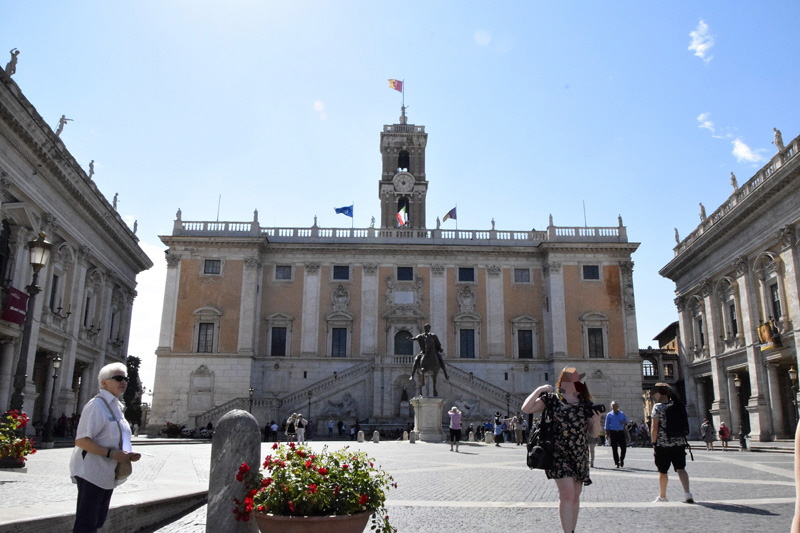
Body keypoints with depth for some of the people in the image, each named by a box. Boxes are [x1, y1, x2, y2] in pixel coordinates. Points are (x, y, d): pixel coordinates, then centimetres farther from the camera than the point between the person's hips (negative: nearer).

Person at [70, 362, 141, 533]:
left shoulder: (116, 406, 13)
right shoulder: (97, 405, -16)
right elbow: (81, 440, -23)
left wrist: (128, 454, 6)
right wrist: (111, 454, -28)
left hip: (106, 474, 9)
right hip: (91, 473, -9)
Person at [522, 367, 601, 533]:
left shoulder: (585, 403, 9)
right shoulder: (552, 399, -1)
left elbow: (593, 433, 11)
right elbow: (526, 408, -10)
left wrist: (596, 420, -8)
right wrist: (539, 390, -15)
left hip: (580, 455, 5)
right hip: (560, 453, -5)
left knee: (575, 495, 10)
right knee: (567, 493, -14)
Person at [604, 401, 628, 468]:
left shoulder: (622, 414, 13)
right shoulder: (609, 415, 8)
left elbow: (626, 423, 18)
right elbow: (607, 426, 8)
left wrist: (624, 423, -6)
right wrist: (607, 434, 2)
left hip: (621, 432, 2)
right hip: (613, 432, -2)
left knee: (624, 447, -3)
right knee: (614, 449, -1)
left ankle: (621, 460, 20)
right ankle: (617, 463, 7)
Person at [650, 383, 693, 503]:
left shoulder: (658, 407, -10)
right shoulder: (677, 406, 7)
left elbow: (655, 428, -12)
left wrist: (654, 443, -6)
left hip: (663, 444, -5)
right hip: (679, 443, 5)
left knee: (663, 471, 8)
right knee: (681, 468, 4)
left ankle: (662, 496, 20)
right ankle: (687, 493, -13)